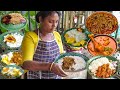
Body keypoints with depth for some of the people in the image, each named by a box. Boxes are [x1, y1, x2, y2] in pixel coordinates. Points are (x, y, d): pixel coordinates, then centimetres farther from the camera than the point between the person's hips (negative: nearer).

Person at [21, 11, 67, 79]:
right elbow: (26, 64, -26)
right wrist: (49, 66, -38)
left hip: (57, 77, 5)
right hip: (36, 77, -5)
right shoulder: (30, 37, -17)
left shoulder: (57, 35, -1)